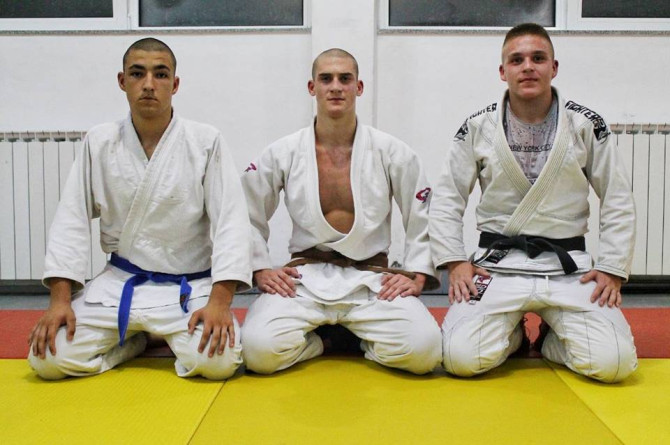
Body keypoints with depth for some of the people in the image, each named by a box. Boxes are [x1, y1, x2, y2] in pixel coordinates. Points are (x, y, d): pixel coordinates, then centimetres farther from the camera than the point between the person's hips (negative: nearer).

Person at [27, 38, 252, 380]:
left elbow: (230, 221, -11)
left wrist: (220, 301, -21)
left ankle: (172, 339, 9)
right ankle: (133, 341, 14)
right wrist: (60, 300, -9)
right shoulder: (99, 143, 0)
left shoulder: (206, 142, -8)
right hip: (118, 283, 2)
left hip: (189, 287, -2)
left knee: (218, 361, -27)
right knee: (48, 358, -14)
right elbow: (71, 220, 1)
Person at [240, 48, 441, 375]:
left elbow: (425, 218, 7)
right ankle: (315, 341, 8)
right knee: (259, 349, -26)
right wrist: (261, 271, 2)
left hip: (371, 279, 0)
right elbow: (247, 216, 12)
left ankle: (363, 339, 8)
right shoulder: (282, 153, 3)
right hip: (305, 277, 0)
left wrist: (417, 277, -1)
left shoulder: (392, 152, 1)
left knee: (422, 350, -25)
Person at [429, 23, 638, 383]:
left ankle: (552, 340, 16)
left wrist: (612, 269, -4)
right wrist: (455, 262, -7)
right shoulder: (478, 128, 0)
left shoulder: (586, 125, 1)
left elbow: (618, 203, 5)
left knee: (614, 363, -19)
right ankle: (511, 335, 15)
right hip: (497, 266, 0)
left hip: (568, 268, 1)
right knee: (461, 359, -21)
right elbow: (446, 201, 4)